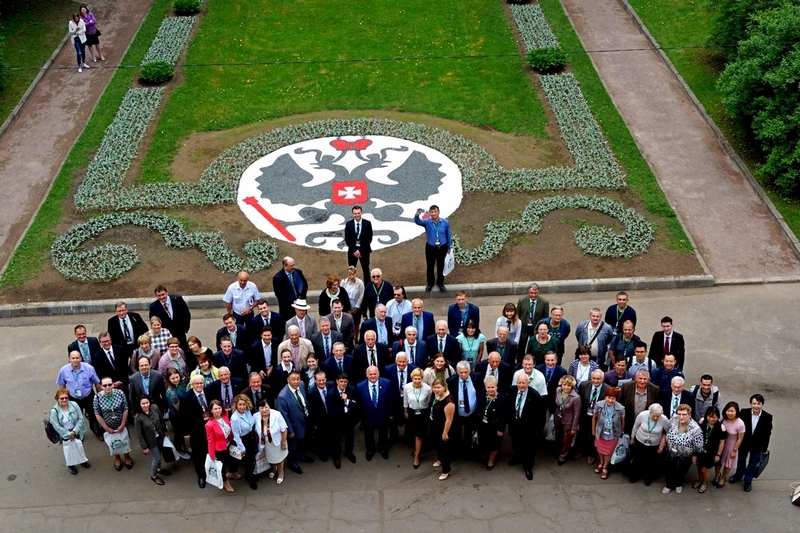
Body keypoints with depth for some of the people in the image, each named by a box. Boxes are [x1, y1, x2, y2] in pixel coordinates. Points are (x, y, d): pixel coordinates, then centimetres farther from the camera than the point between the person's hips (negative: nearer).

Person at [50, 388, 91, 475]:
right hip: (65, 434, -2)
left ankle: (82, 460, 49)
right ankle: (70, 465, 38)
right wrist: (68, 434, -17)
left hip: (77, 431, 2)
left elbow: (81, 418, -12)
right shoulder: (54, 411, -22)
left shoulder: (74, 405, -16)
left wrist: (74, 432, -19)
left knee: (80, 447, 21)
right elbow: (57, 426, -19)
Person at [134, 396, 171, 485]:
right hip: (151, 441, -5)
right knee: (157, 458, 8)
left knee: (159, 455, 25)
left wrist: (165, 430, 11)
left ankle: (159, 469, 53)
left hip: (160, 437, 5)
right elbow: (139, 434, -19)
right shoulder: (138, 418, -29)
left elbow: (161, 420, 0)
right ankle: (153, 476, 34)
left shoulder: (154, 407, -17)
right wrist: (144, 447, -13)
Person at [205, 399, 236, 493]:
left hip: (229, 445, 6)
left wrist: (231, 440, 8)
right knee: (223, 464, 19)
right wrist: (212, 455, -14)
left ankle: (229, 474, 61)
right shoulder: (210, 424, -31)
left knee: (231, 460, 29)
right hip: (219, 449, -6)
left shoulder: (225, 416, -17)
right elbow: (211, 441, -22)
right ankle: (225, 482, 47)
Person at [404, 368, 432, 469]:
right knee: (414, 434, 22)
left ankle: (416, 457, 16)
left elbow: (429, 402, -8)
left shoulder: (427, 388, -27)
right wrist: (405, 412, 8)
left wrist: (429, 414, 5)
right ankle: (417, 449, 49)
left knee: (419, 435, 2)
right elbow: (405, 401, -3)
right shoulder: (407, 387, -22)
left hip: (423, 413, -2)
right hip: (412, 412, 3)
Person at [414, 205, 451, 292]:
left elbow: (448, 235, 1)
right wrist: (417, 215, -60)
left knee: (440, 266, 17)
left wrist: (449, 247, 11)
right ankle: (430, 283, 37)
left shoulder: (445, 222, -12)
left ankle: (440, 283, 38)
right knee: (430, 266, 14)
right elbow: (417, 222, -36)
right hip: (430, 248, 0)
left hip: (442, 248, 0)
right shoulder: (427, 222, -15)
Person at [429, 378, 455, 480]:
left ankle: (446, 470, 32)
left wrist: (445, 433, -20)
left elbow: (449, 419, -28)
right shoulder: (435, 394, -12)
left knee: (444, 448, 11)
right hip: (434, 426, 8)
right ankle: (440, 459, 58)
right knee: (436, 444, 30)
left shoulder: (448, 401, -36)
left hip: (443, 429, -8)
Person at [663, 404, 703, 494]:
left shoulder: (695, 429, -33)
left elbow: (698, 446, -19)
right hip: (671, 454, 3)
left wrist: (694, 456, -7)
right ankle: (669, 485, 48)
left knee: (681, 472, 22)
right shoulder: (673, 421, -20)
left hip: (685, 457, -3)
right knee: (668, 470, 20)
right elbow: (666, 431, 2)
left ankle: (679, 484, 53)